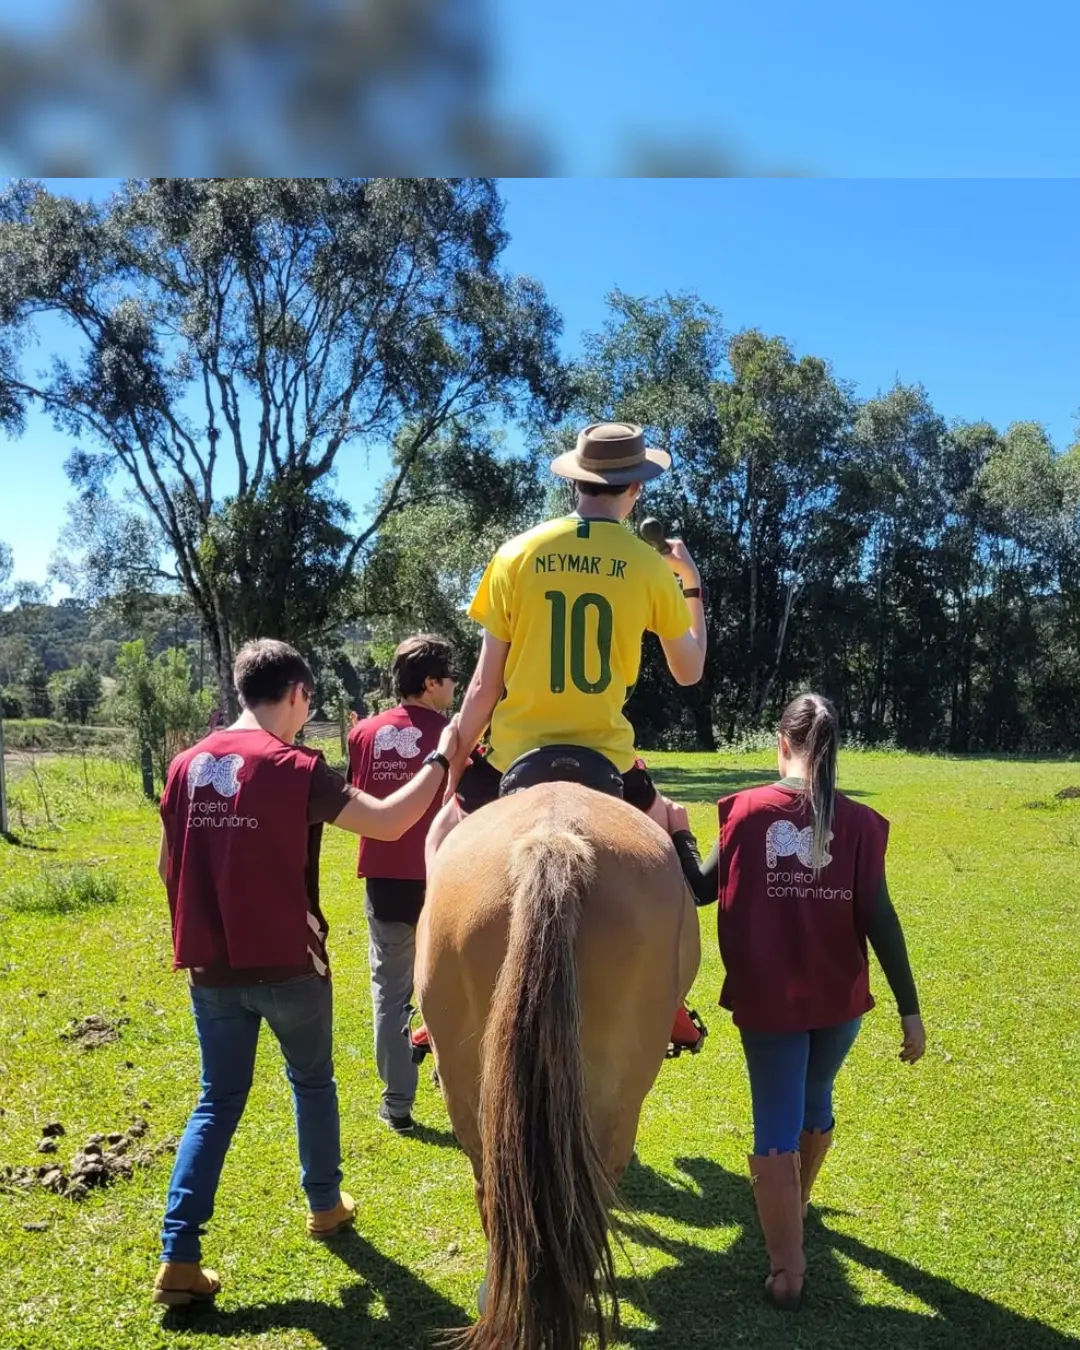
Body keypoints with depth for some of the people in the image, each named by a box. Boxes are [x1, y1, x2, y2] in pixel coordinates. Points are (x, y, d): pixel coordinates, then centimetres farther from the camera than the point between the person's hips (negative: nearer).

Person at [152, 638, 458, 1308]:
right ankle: (325, 1205, 36)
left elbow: (169, 868, 8)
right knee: (313, 1081, 20)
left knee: (218, 1101, 14)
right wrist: (441, 759, -7)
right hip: (288, 963, -4)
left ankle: (179, 1258, 8)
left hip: (211, 968, 4)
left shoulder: (188, 764, 2)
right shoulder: (296, 767, -15)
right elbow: (389, 822, -19)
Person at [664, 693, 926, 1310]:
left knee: (776, 1127, 8)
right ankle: (797, 1207, 49)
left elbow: (704, 889, 3)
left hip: (767, 1000, -2)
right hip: (840, 998, 2)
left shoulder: (746, 810, -7)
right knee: (817, 1099, 26)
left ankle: (788, 1271, 10)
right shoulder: (861, 822, -7)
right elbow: (879, 920, -9)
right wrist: (910, 1008, -3)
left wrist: (679, 833, 19)